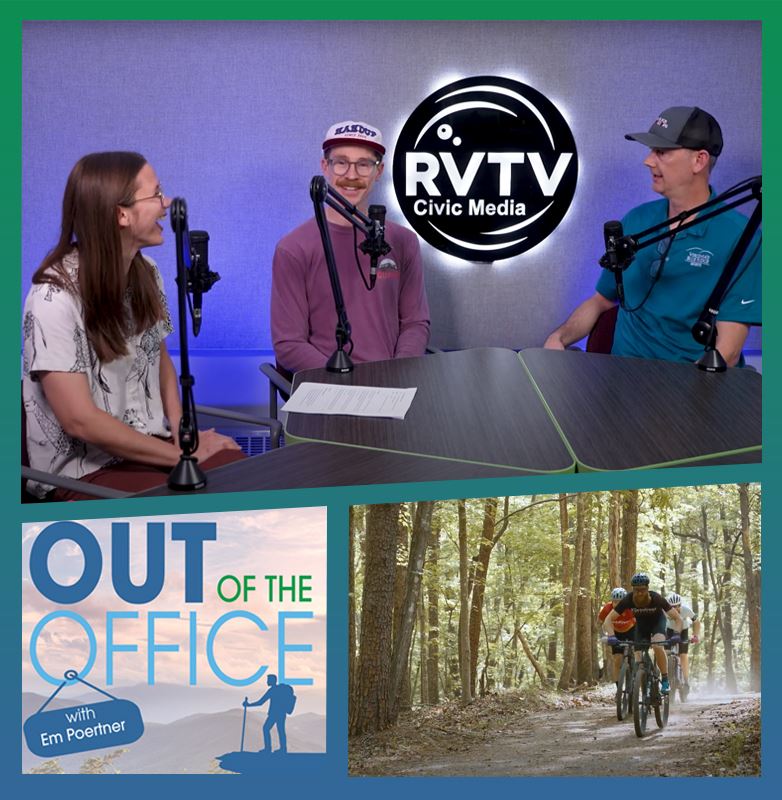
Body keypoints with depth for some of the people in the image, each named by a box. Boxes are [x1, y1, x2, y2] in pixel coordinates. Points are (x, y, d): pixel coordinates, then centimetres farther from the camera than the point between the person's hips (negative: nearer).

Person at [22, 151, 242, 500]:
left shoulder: (145, 273, 5)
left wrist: (182, 432, 1)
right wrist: (181, 455, -15)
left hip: (152, 445, 7)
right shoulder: (56, 298, -17)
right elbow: (80, 420, -20)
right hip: (83, 470, -7)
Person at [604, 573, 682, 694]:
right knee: (638, 656, -10)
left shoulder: (657, 599, -34)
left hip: (657, 621, -2)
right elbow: (609, 619, -28)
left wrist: (676, 634, -48)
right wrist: (611, 636, -45)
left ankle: (665, 680, -16)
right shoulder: (628, 600, -31)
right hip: (641, 624, 2)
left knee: (657, 646, -30)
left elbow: (677, 618, -31)